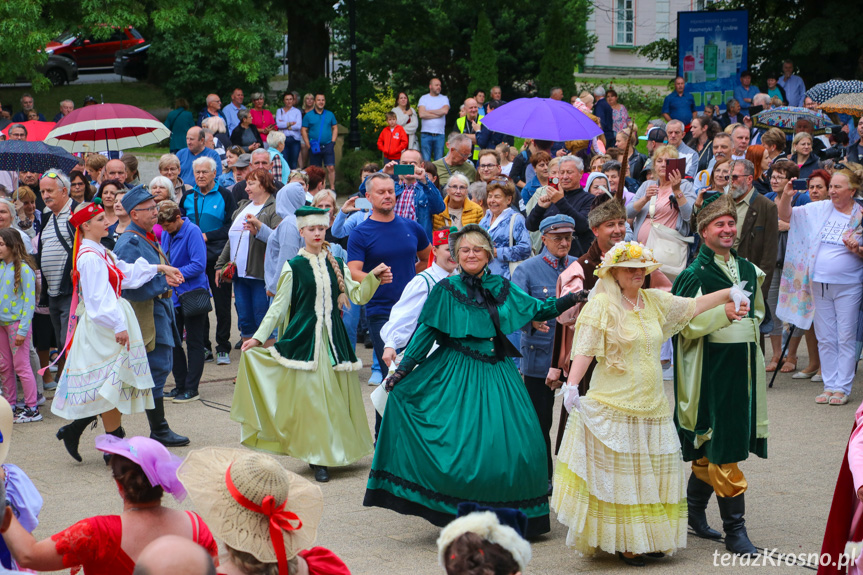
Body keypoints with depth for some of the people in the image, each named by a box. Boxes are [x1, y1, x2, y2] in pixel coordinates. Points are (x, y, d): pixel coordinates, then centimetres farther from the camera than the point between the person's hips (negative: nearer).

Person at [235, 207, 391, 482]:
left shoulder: (337, 266, 11)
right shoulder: (294, 267, 1)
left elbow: (358, 296, 4)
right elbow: (279, 306, 3)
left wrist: (373, 278, -13)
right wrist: (259, 336, -4)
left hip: (333, 339, 3)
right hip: (304, 338, -3)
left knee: (335, 395, 4)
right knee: (310, 396, -7)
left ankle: (336, 450, 17)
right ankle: (318, 460, -2)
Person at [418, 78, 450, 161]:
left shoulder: (444, 98, 10)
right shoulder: (424, 98, 7)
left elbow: (445, 111, -10)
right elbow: (421, 114, -8)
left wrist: (429, 111, -4)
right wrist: (438, 114, -4)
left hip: (440, 135, 1)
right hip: (426, 135, -1)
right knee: (426, 161, -2)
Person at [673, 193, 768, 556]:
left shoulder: (748, 270, 12)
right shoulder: (695, 274, -9)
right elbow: (684, 322, -17)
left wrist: (750, 324, 12)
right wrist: (723, 314, -28)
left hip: (743, 364, 7)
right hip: (711, 367, -7)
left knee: (712, 447, 14)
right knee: (723, 446, -7)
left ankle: (694, 510, 29)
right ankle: (734, 529, -4)